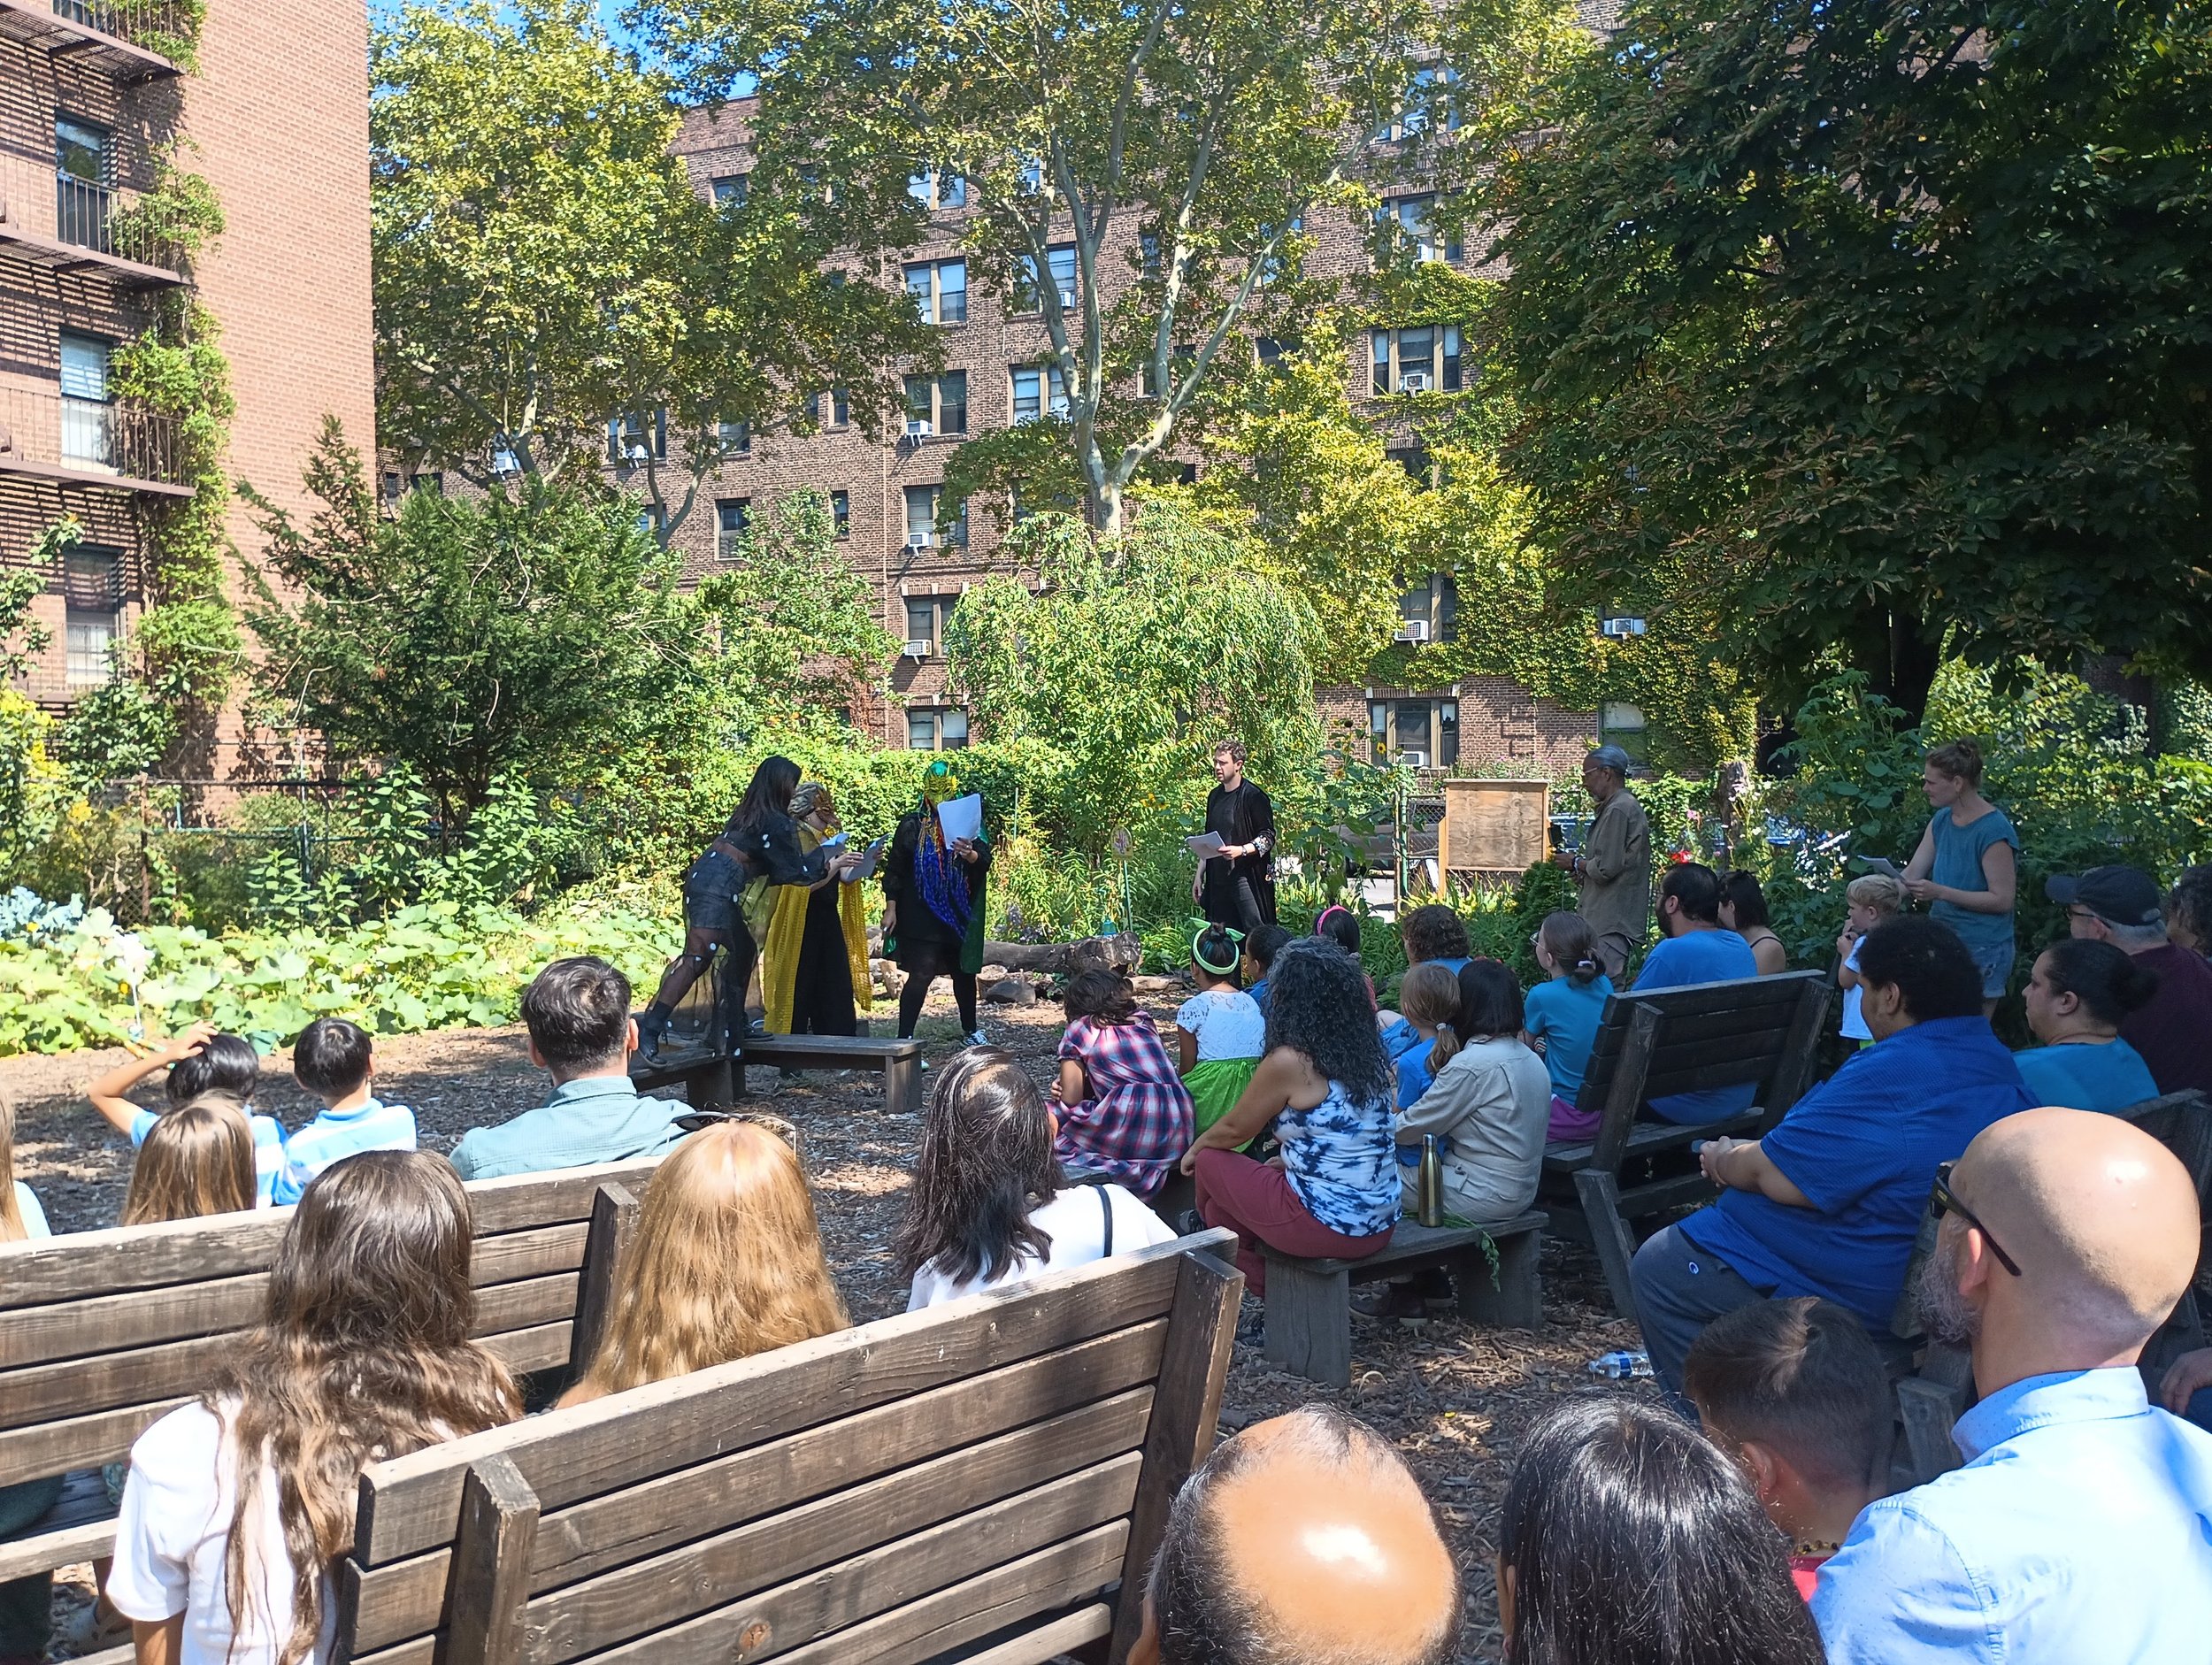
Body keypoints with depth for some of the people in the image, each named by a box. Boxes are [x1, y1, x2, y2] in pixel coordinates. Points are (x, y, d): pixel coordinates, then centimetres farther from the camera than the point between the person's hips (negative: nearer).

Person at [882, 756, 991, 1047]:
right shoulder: (912, 824, -2)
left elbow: (986, 861, -6)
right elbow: (894, 868, 0)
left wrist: (971, 855, -29)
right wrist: (891, 908, -4)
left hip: (960, 914, 3)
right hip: (921, 916, -3)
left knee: (964, 972, 16)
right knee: (921, 975, -9)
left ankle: (970, 1029, 34)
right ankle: (904, 1039, -5)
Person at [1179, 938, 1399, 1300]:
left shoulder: (1288, 1062, -16)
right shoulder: (1371, 1054, 4)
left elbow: (1234, 1130, -1)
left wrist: (1196, 1148, 18)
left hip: (1326, 1227, -8)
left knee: (1210, 1161, 13)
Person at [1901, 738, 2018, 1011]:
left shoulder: (1994, 831, -17)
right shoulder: (1941, 820, 7)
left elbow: (2002, 900, -18)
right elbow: (1911, 874, 7)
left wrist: (1940, 892, -24)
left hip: (1981, 951, -8)